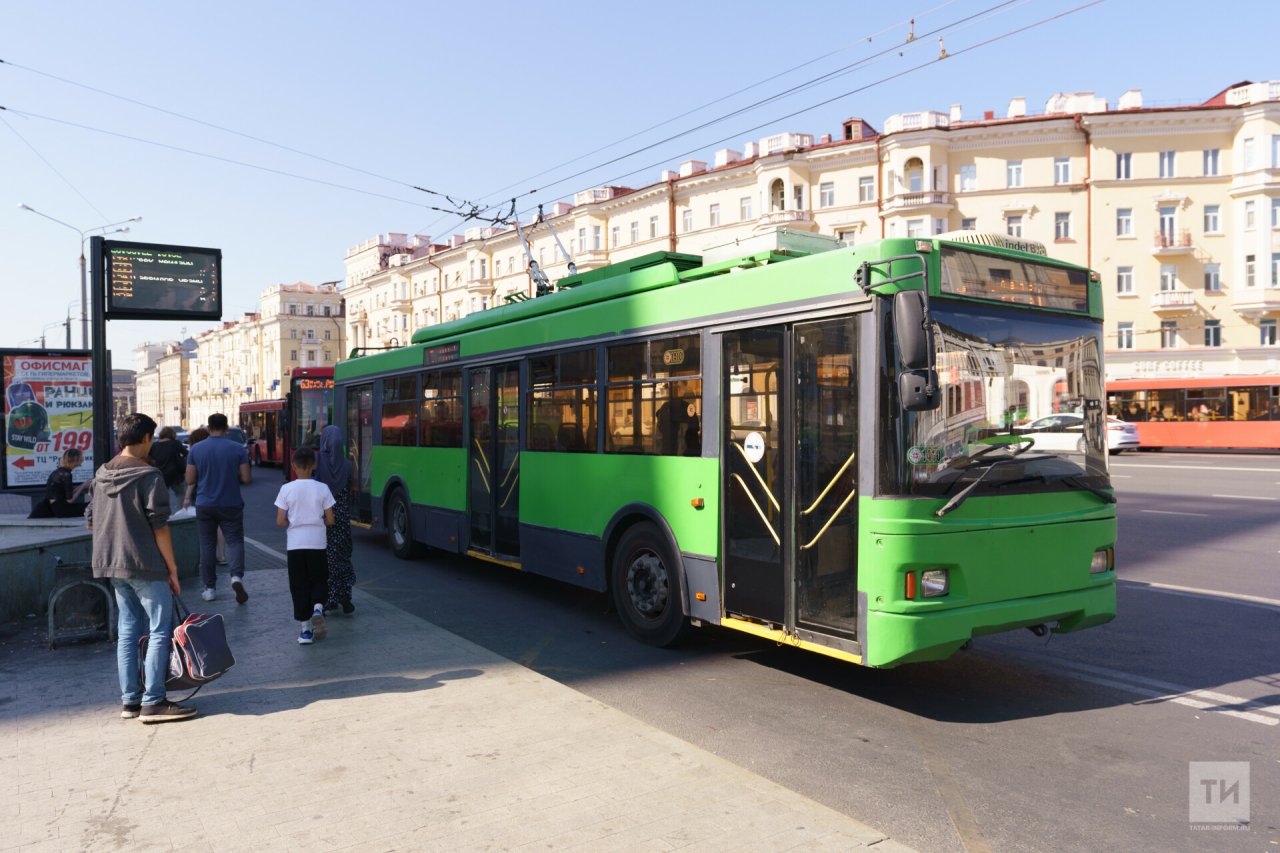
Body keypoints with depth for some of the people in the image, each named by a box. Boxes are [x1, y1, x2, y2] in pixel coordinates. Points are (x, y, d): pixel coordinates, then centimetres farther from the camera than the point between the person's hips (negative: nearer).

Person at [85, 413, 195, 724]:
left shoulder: (102, 475, 9)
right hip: (146, 566, -8)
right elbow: (159, 527, -14)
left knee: (128, 630, 13)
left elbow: (91, 521, 15)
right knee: (160, 630, -1)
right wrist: (172, 568, -9)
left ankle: (129, 700, 18)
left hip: (112, 563, 8)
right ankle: (153, 701, -1)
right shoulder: (148, 476, -14)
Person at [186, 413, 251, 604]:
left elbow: (190, 480, -1)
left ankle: (209, 588, 13)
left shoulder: (196, 449, -2)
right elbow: (247, 478, -7)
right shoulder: (238, 449, -6)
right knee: (235, 541, 4)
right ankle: (237, 575, -20)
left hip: (205, 505, 1)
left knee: (207, 545, 9)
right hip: (231, 505, -1)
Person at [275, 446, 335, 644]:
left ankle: (305, 629, 8)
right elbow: (330, 520, -3)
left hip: (295, 544, 0)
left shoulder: (286, 489, -7)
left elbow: (280, 522, -7)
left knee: (299, 586, 8)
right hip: (317, 543, 0)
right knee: (319, 581, 16)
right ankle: (317, 608, -13)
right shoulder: (322, 489, -5)